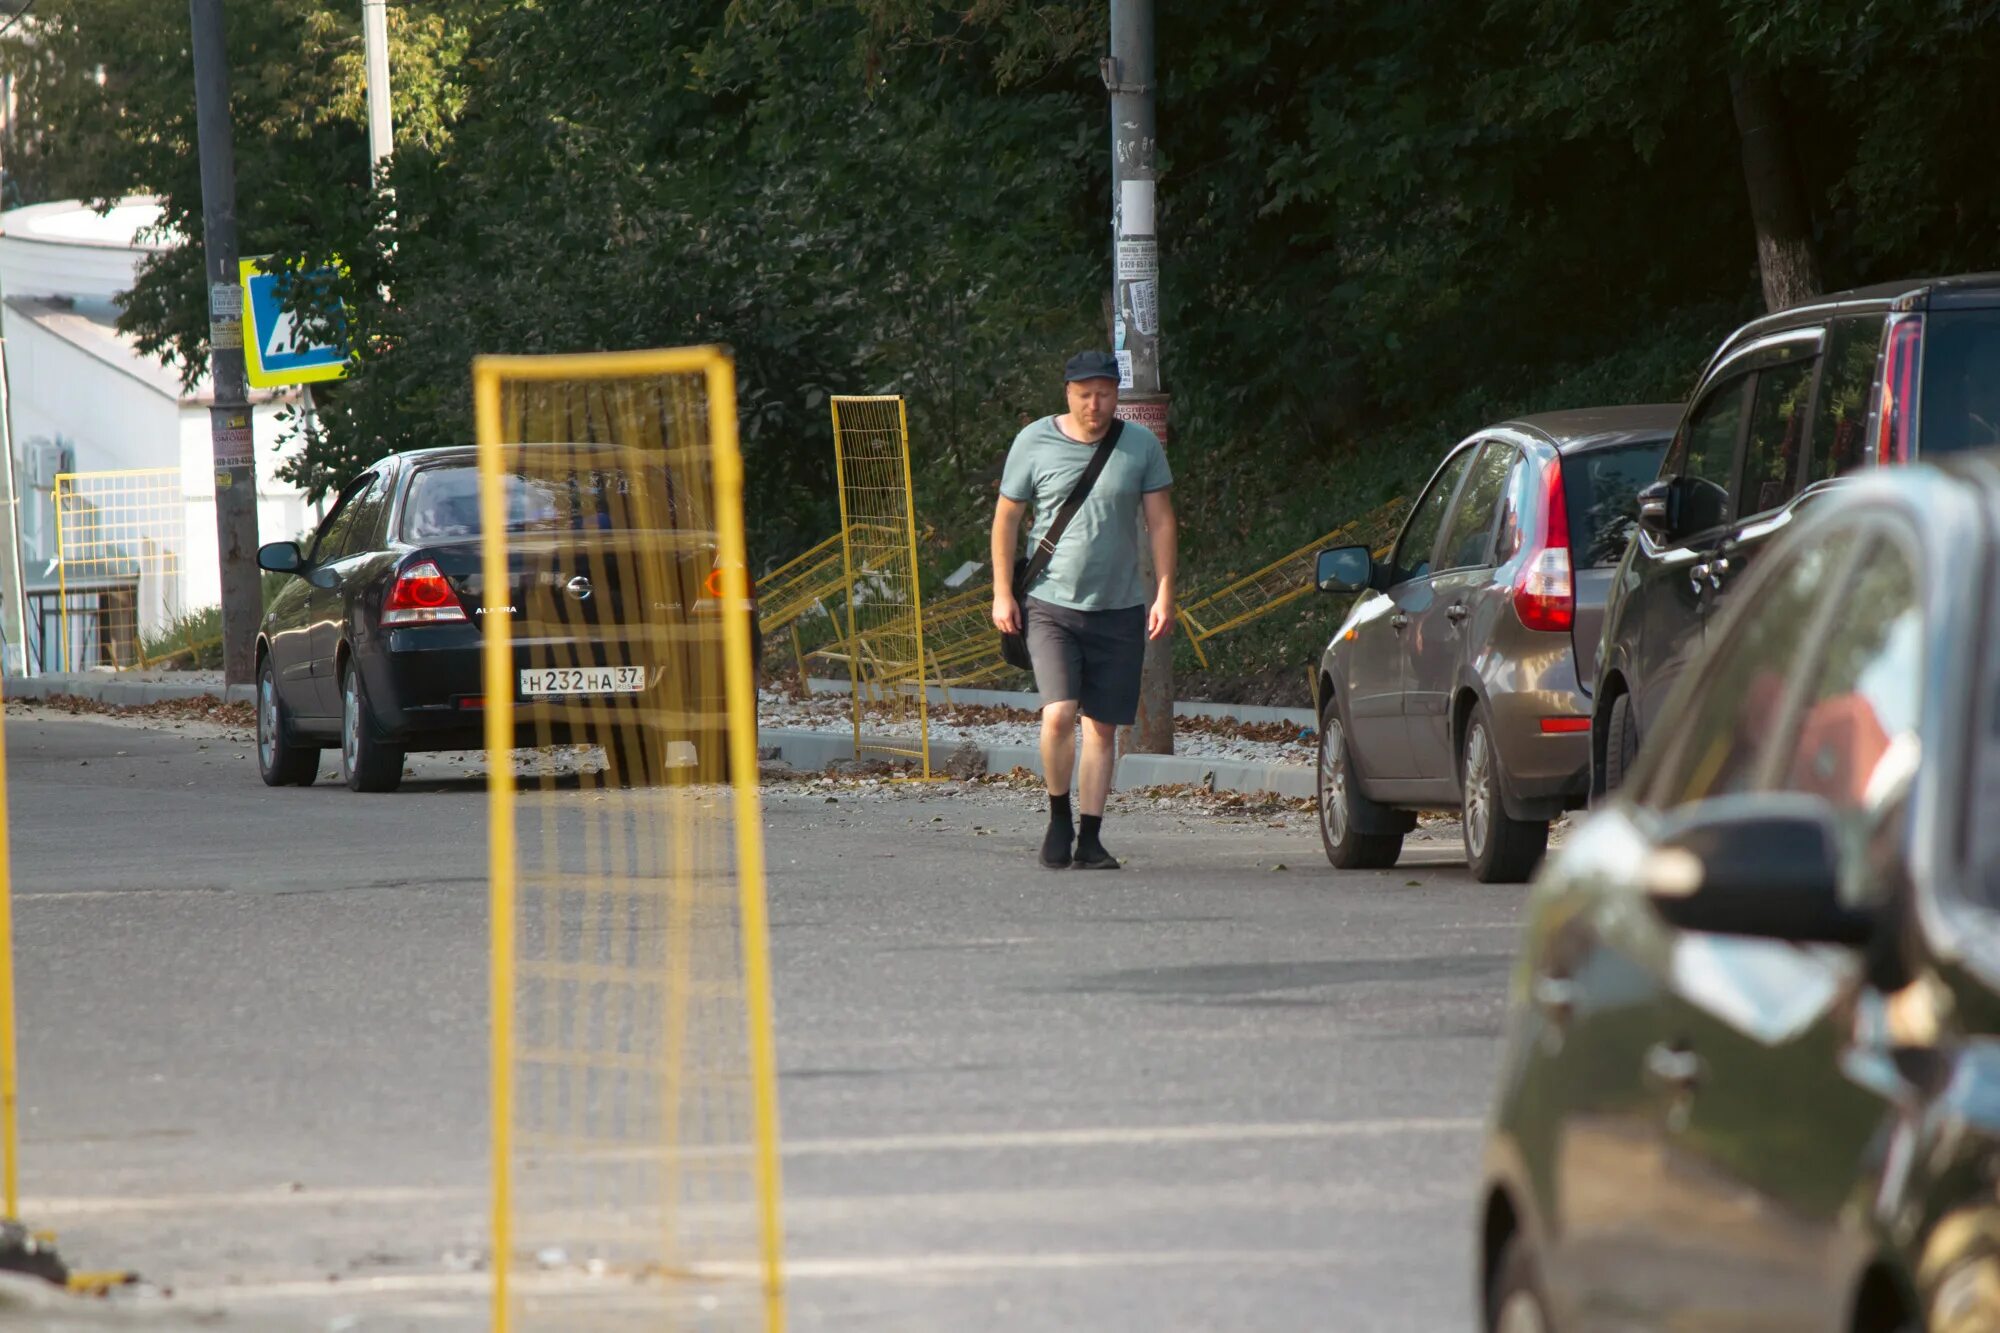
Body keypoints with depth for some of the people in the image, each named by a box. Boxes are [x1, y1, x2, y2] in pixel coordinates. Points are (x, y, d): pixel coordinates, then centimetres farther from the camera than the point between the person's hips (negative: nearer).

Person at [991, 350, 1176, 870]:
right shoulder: (1034, 443, 0)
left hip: (1119, 610, 2)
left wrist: (1164, 593, 0)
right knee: (1058, 714, -17)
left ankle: (1090, 838, 10)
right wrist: (1002, 592, 2)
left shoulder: (1141, 446, 3)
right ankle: (1059, 818, 4)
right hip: (1051, 604, -2)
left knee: (1102, 725, 3)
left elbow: (1161, 522, 7)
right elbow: (1007, 517, 7)